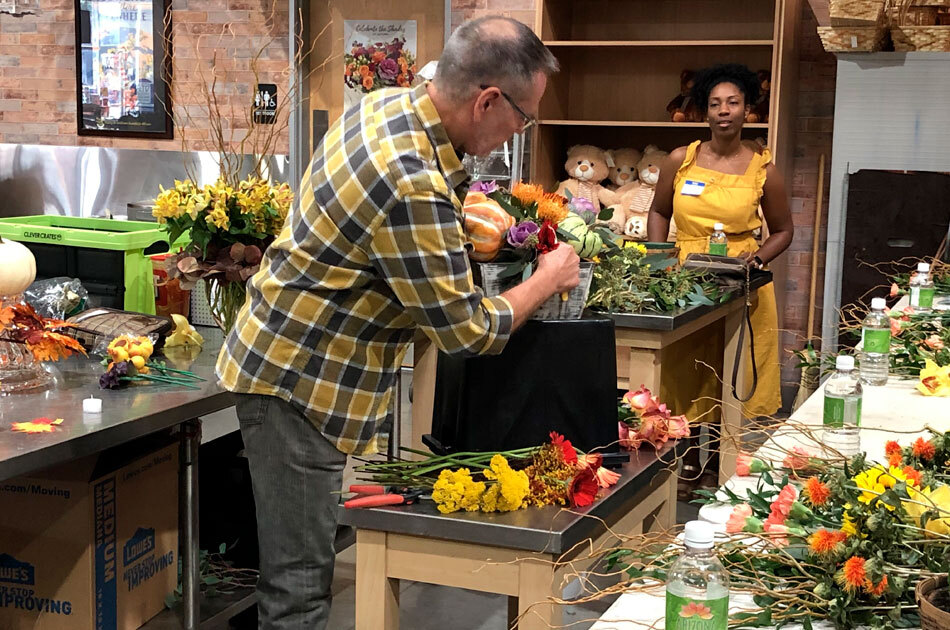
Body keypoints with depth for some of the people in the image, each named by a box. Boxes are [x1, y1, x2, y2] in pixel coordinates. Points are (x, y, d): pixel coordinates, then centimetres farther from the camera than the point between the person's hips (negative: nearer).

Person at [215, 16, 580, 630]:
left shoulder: (388, 103, 1)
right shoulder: (411, 187, -28)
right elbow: (466, 330, -19)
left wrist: (460, 225, 10)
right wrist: (549, 280, -4)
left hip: (290, 356, 10)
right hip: (299, 381, -10)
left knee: (305, 562, 19)